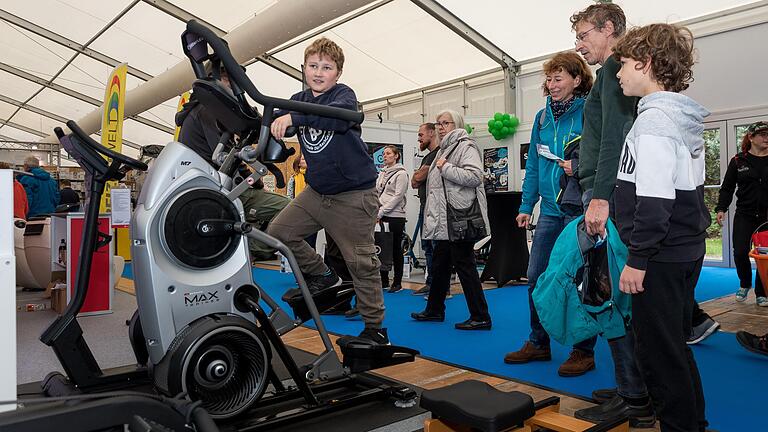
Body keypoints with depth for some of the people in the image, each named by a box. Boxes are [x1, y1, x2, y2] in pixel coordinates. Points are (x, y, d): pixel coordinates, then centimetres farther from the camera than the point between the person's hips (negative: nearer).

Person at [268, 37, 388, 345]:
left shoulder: (344, 94, -11)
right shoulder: (299, 100, 9)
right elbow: (273, 123, 3)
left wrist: (293, 117, -43)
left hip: (354, 195, -6)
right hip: (317, 191, 7)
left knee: (361, 262, -3)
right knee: (278, 231, 3)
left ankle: (375, 328, 12)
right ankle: (322, 276, 22)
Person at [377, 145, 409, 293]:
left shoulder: (401, 173, -6)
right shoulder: (382, 173, 16)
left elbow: (397, 196, -13)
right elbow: (377, 193, 15)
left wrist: (381, 212, -15)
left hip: (395, 216, -6)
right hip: (381, 217, 6)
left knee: (395, 250, 1)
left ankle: (397, 283, 10)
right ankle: (384, 281, 17)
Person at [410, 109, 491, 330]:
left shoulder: (466, 146, -7)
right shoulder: (444, 149, 23)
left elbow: (474, 176, -23)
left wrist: (446, 168, -16)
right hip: (444, 221, 10)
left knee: (464, 265, -7)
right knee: (439, 265, 16)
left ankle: (481, 317, 1)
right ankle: (435, 310, 30)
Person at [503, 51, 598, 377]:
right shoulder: (542, 117, 13)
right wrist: (526, 205, 11)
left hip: (579, 208, -6)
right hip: (550, 210, 6)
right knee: (536, 277, 9)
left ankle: (583, 351, 17)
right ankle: (538, 343, 25)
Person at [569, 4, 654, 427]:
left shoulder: (612, 69, -4)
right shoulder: (617, 73, 24)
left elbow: (614, 138, -17)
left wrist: (600, 196, -23)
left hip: (606, 193, -10)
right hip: (607, 193, 10)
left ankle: (634, 399, 1)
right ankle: (633, 387, 21)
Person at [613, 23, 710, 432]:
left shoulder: (654, 118, -16)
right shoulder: (685, 118, 13)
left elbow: (654, 200, -23)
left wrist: (637, 258, -19)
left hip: (662, 258, -10)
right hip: (687, 250, 10)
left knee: (659, 352, 1)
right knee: (675, 345, 21)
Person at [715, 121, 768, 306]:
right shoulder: (738, 161, 3)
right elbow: (727, 187, 3)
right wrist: (721, 209, -7)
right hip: (744, 215, -1)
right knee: (740, 252, -7)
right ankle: (745, 284, 20)